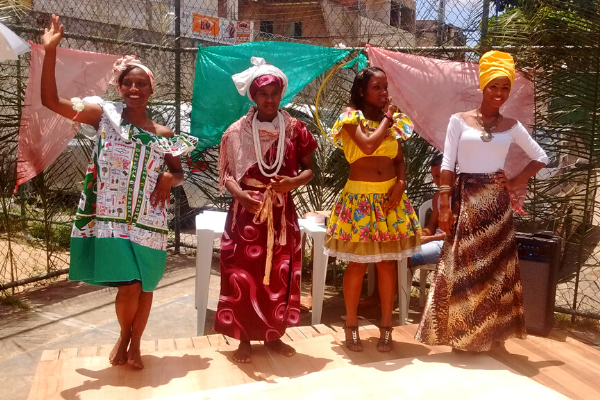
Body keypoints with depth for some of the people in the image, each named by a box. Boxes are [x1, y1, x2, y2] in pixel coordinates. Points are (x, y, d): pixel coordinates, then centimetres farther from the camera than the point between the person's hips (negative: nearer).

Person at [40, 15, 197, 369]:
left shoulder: (163, 134, 7)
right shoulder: (104, 114, 0)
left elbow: (179, 173, 17)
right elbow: (51, 100, -9)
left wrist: (169, 178, -7)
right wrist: (50, 51, -18)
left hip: (148, 221, 3)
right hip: (111, 218, -3)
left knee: (144, 288, 10)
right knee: (128, 288, -9)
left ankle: (135, 344, 34)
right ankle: (123, 336, 24)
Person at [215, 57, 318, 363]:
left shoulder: (294, 128, 2)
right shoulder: (237, 131, -2)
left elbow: (309, 169, 4)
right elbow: (227, 174, -3)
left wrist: (293, 182, -17)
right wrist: (239, 194, -23)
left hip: (281, 213, 2)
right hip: (247, 212, -1)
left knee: (279, 275, 9)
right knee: (243, 276, 2)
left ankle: (273, 335, 25)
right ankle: (244, 339, 16)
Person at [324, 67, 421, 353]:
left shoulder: (393, 121, 11)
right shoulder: (351, 116, -2)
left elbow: (399, 159, 12)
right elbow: (368, 145, -20)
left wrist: (400, 183, -7)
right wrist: (386, 119, -6)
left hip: (389, 197, 4)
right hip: (360, 197, -4)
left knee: (388, 263, 6)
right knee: (358, 264, 2)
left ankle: (386, 328, 17)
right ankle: (351, 326, 17)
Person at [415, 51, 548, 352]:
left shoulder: (511, 126, 7)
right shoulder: (459, 120, 1)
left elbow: (540, 157, 15)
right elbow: (447, 165, -3)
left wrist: (514, 183, 3)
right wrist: (444, 206, -11)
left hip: (495, 203, 2)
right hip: (465, 199, -2)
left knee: (494, 266, 7)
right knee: (461, 265, 0)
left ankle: (490, 333, 19)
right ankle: (460, 332, 11)